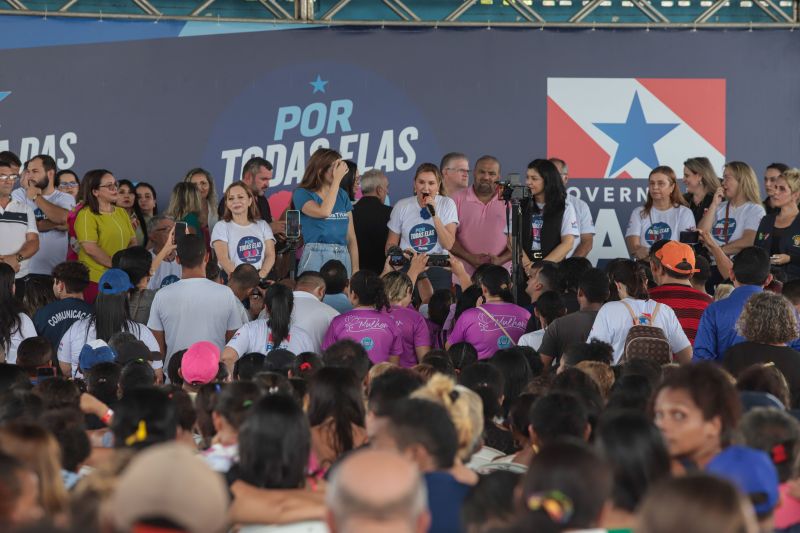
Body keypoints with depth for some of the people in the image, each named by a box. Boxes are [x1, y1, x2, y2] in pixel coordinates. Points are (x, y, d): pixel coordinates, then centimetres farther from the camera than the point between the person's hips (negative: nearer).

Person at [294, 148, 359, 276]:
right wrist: (337, 180, -12)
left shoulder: (342, 195, 13)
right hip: (315, 256, -4)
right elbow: (323, 212, -20)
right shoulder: (302, 194, 0)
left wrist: (355, 270, 5)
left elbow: (351, 237, 13)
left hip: (343, 257, 4)